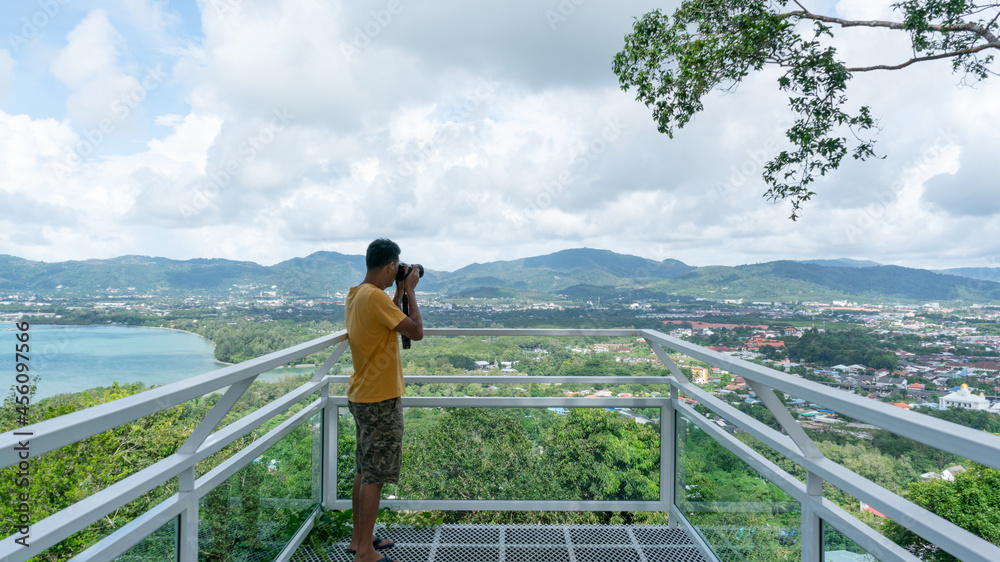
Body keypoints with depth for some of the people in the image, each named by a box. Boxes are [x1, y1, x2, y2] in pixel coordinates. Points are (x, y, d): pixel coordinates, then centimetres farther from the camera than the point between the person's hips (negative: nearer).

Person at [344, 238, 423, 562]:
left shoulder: (355, 295, 9)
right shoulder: (375, 297, -22)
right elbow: (416, 332, -20)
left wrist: (398, 295, 13)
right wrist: (410, 290, -10)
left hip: (363, 397, 10)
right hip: (381, 400, -10)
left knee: (365, 471, 18)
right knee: (374, 476, 0)